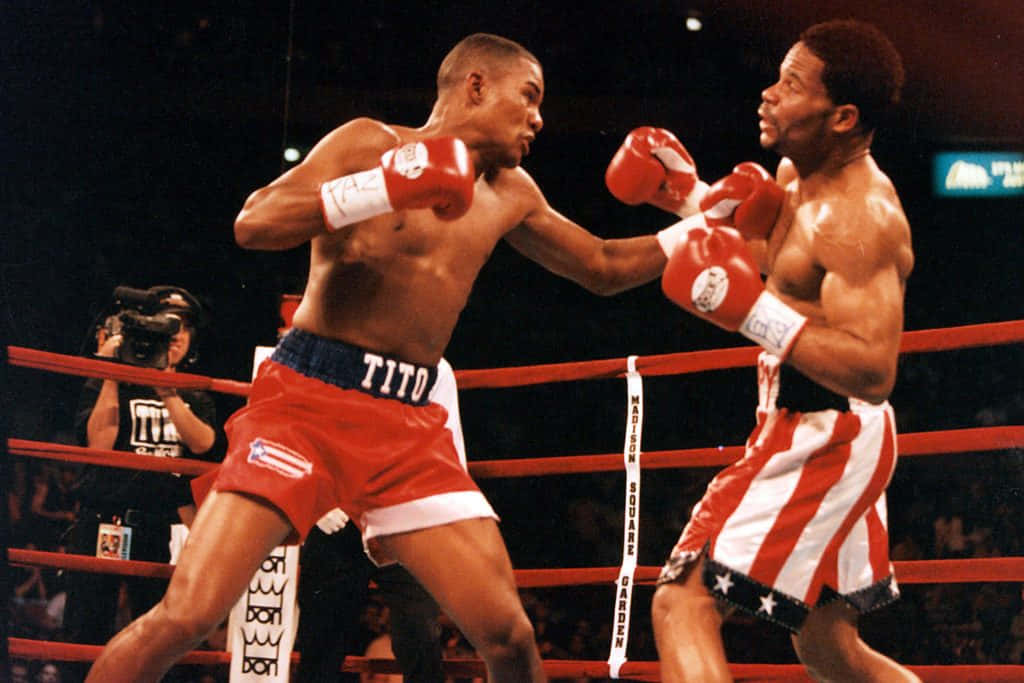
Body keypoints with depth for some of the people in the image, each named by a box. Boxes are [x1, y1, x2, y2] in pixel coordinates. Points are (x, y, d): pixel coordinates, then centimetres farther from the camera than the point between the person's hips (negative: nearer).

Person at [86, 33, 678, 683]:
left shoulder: (509, 195, 17)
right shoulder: (369, 143, -1)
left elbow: (603, 267, 30)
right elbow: (253, 224, -15)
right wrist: (384, 188, -23)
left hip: (408, 423, 5)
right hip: (307, 396, -5)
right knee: (185, 616, -17)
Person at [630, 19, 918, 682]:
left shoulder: (858, 218, -21)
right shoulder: (798, 173, 8)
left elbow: (873, 372, -29)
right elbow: (773, 274, 27)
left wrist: (754, 315, -34)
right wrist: (718, 214, 7)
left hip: (824, 438, -11)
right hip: (814, 434, 11)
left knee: (682, 605, -15)